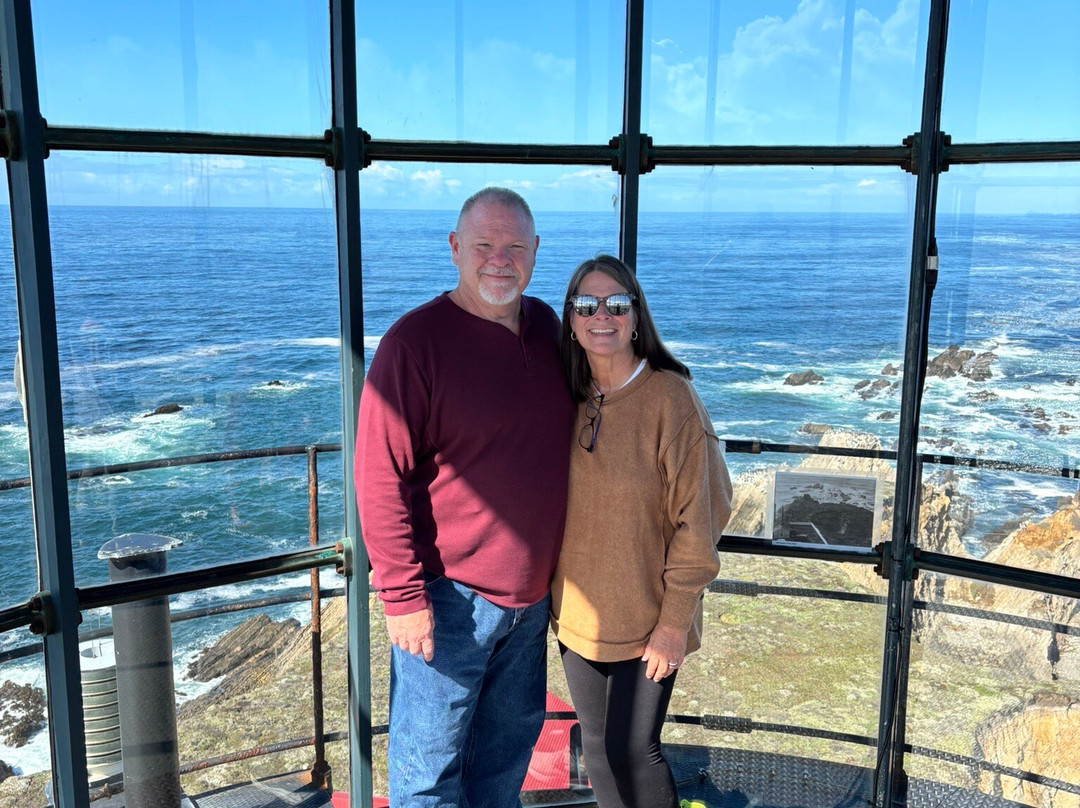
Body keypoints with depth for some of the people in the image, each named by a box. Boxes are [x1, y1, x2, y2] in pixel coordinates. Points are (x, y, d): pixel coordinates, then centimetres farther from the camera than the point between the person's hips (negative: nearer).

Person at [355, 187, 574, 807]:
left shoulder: (546, 326, 5)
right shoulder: (416, 341, -15)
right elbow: (381, 476, -17)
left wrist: (556, 569, 17)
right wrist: (403, 593, -19)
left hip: (532, 592, 6)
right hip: (449, 593, -6)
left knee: (511, 740, 22)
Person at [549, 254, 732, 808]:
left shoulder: (669, 397, -15)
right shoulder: (568, 399, 0)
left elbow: (697, 518, -13)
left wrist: (674, 622, -13)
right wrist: (556, 598, 8)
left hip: (647, 621, -5)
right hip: (577, 616, 5)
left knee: (632, 751, 2)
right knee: (597, 750, 15)